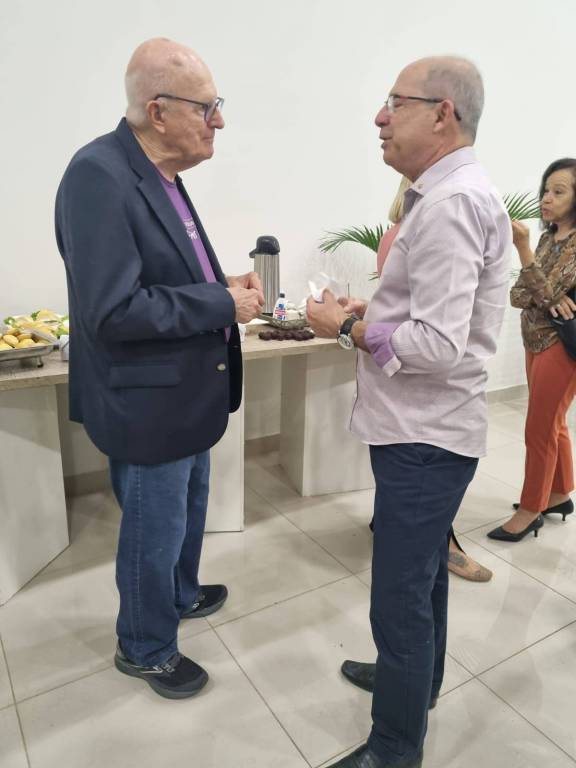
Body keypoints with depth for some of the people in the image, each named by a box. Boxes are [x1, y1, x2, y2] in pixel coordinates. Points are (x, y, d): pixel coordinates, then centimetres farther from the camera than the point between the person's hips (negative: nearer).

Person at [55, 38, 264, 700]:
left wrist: (224, 286, 0)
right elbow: (113, 310, -28)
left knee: (188, 511, 27)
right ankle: (145, 648, 37)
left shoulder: (159, 174, 7)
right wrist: (223, 304, -21)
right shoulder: (99, 174, -22)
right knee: (154, 532, 11)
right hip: (148, 403, -9)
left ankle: (180, 595, 53)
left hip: (187, 393, 9)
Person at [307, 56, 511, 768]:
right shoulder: (455, 195, 13)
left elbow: (438, 345, -27)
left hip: (424, 436, -11)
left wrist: (346, 327, -14)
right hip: (426, 427, 11)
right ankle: (417, 681, 48)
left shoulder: (451, 203, -19)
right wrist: (370, 312, 7)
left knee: (401, 599, 4)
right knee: (423, 573, 25)